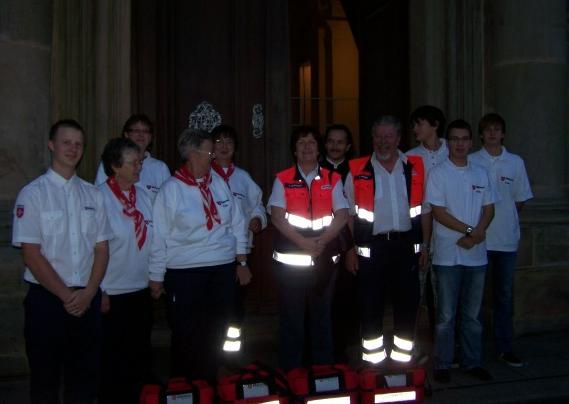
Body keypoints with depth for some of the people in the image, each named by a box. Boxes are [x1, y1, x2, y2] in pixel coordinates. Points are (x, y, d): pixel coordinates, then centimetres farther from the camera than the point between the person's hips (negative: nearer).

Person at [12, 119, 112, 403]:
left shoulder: (93, 195, 7)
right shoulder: (33, 194, -5)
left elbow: (102, 249, 6)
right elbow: (31, 254, -9)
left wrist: (88, 293, -6)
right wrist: (66, 295, -12)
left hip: (88, 298, 4)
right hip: (46, 297, -3)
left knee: (86, 376, 12)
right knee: (45, 378, 9)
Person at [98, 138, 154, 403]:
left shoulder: (143, 197, 4)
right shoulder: (99, 198, -14)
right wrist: (99, 292, -12)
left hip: (141, 291, 6)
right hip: (112, 294, -6)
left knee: (140, 358, 17)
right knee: (113, 362, 11)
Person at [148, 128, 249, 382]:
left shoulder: (219, 184, 6)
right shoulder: (171, 190, -7)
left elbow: (237, 223, 11)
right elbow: (159, 237, -6)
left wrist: (242, 261, 10)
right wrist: (156, 278, -4)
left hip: (223, 270, 4)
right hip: (185, 274, -4)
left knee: (215, 335, 13)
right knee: (187, 338, 5)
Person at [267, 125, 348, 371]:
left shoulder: (332, 180, 8)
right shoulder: (282, 180, 3)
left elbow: (342, 215, 0)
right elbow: (277, 216, -7)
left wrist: (321, 241, -14)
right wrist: (304, 242, -16)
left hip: (325, 259, 2)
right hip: (290, 259, -1)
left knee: (322, 314, 12)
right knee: (291, 316, 5)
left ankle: (324, 367, 25)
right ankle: (290, 371, 17)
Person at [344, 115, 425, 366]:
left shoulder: (416, 168, 7)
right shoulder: (357, 171, 3)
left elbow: (424, 211, 10)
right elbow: (349, 215, 4)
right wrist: (350, 250, -2)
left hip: (406, 246, 2)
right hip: (371, 248, -1)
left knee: (407, 305, 7)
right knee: (370, 306, 3)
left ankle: (402, 361, 22)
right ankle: (372, 362, 17)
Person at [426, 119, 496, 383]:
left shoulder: (481, 173, 10)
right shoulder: (438, 173, -3)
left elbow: (489, 209, 7)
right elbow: (438, 212, -9)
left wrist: (476, 235, -10)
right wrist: (469, 230, -13)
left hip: (476, 254, 4)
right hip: (447, 255, -4)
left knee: (472, 313, 12)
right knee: (446, 314, 3)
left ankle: (472, 361, 24)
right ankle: (442, 364, 15)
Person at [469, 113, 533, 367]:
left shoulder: (516, 162, 6)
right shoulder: (471, 162, 0)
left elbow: (520, 200, 11)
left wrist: (505, 220, 5)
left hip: (507, 239, 2)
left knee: (505, 294, 9)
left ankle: (504, 347, 20)